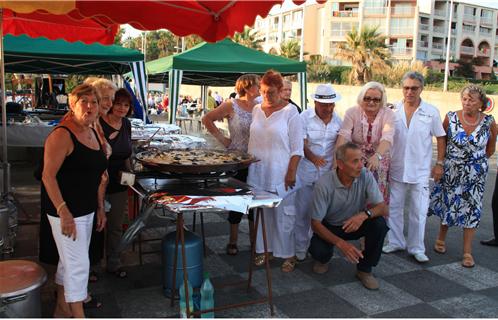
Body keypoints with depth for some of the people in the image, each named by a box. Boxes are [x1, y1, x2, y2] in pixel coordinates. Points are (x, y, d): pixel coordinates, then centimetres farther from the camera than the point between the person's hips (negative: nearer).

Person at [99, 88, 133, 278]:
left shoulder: (126, 124, 4)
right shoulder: (98, 124, -17)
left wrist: (129, 173, 11)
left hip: (119, 184, 6)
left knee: (116, 226, 16)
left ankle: (113, 263, 32)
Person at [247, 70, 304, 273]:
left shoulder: (290, 112, -5)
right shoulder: (256, 110, 9)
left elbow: (297, 147, -7)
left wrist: (291, 172, -12)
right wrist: (248, 163, 12)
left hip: (280, 174, -4)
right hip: (258, 172, 5)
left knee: (284, 215, 2)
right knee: (261, 213, 12)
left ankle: (288, 255, 16)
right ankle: (262, 250, 26)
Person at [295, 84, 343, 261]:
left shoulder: (337, 119, 4)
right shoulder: (305, 117, -7)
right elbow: (301, 144, -10)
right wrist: (314, 158, -25)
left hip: (328, 172, 3)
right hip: (306, 172, -3)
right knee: (303, 211, 3)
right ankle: (301, 248, 18)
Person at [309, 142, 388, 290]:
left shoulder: (366, 176, -20)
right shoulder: (323, 184, -27)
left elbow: (383, 208, -20)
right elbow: (315, 223, -22)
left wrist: (365, 214, -44)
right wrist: (340, 243, -36)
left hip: (355, 224, 3)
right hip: (329, 227, -2)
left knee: (379, 223, -26)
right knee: (317, 250, -31)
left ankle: (365, 269, -4)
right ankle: (323, 259, 11)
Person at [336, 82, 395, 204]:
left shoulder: (388, 114, -7)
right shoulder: (352, 112, -6)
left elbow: (387, 137, -23)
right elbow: (344, 135, -19)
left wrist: (377, 156, -42)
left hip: (379, 161, 0)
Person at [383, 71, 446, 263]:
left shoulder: (431, 112, -4)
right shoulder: (394, 110, -1)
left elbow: (440, 138, 4)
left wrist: (439, 164, 1)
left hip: (421, 171, -2)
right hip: (396, 168, 2)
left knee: (418, 212, 3)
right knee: (393, 208, 10)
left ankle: (416, 248, 16)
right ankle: (396, 242, 26)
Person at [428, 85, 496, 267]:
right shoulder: (451, 118, -10)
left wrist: (477, 160, 11)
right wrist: (444, 161, 3)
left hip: (475, 175, 0)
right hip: (451, 171, 0)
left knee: (472, 210, 3)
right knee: (448, 206, 12)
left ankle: (467, 252, 13)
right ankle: (441, 239, 35)